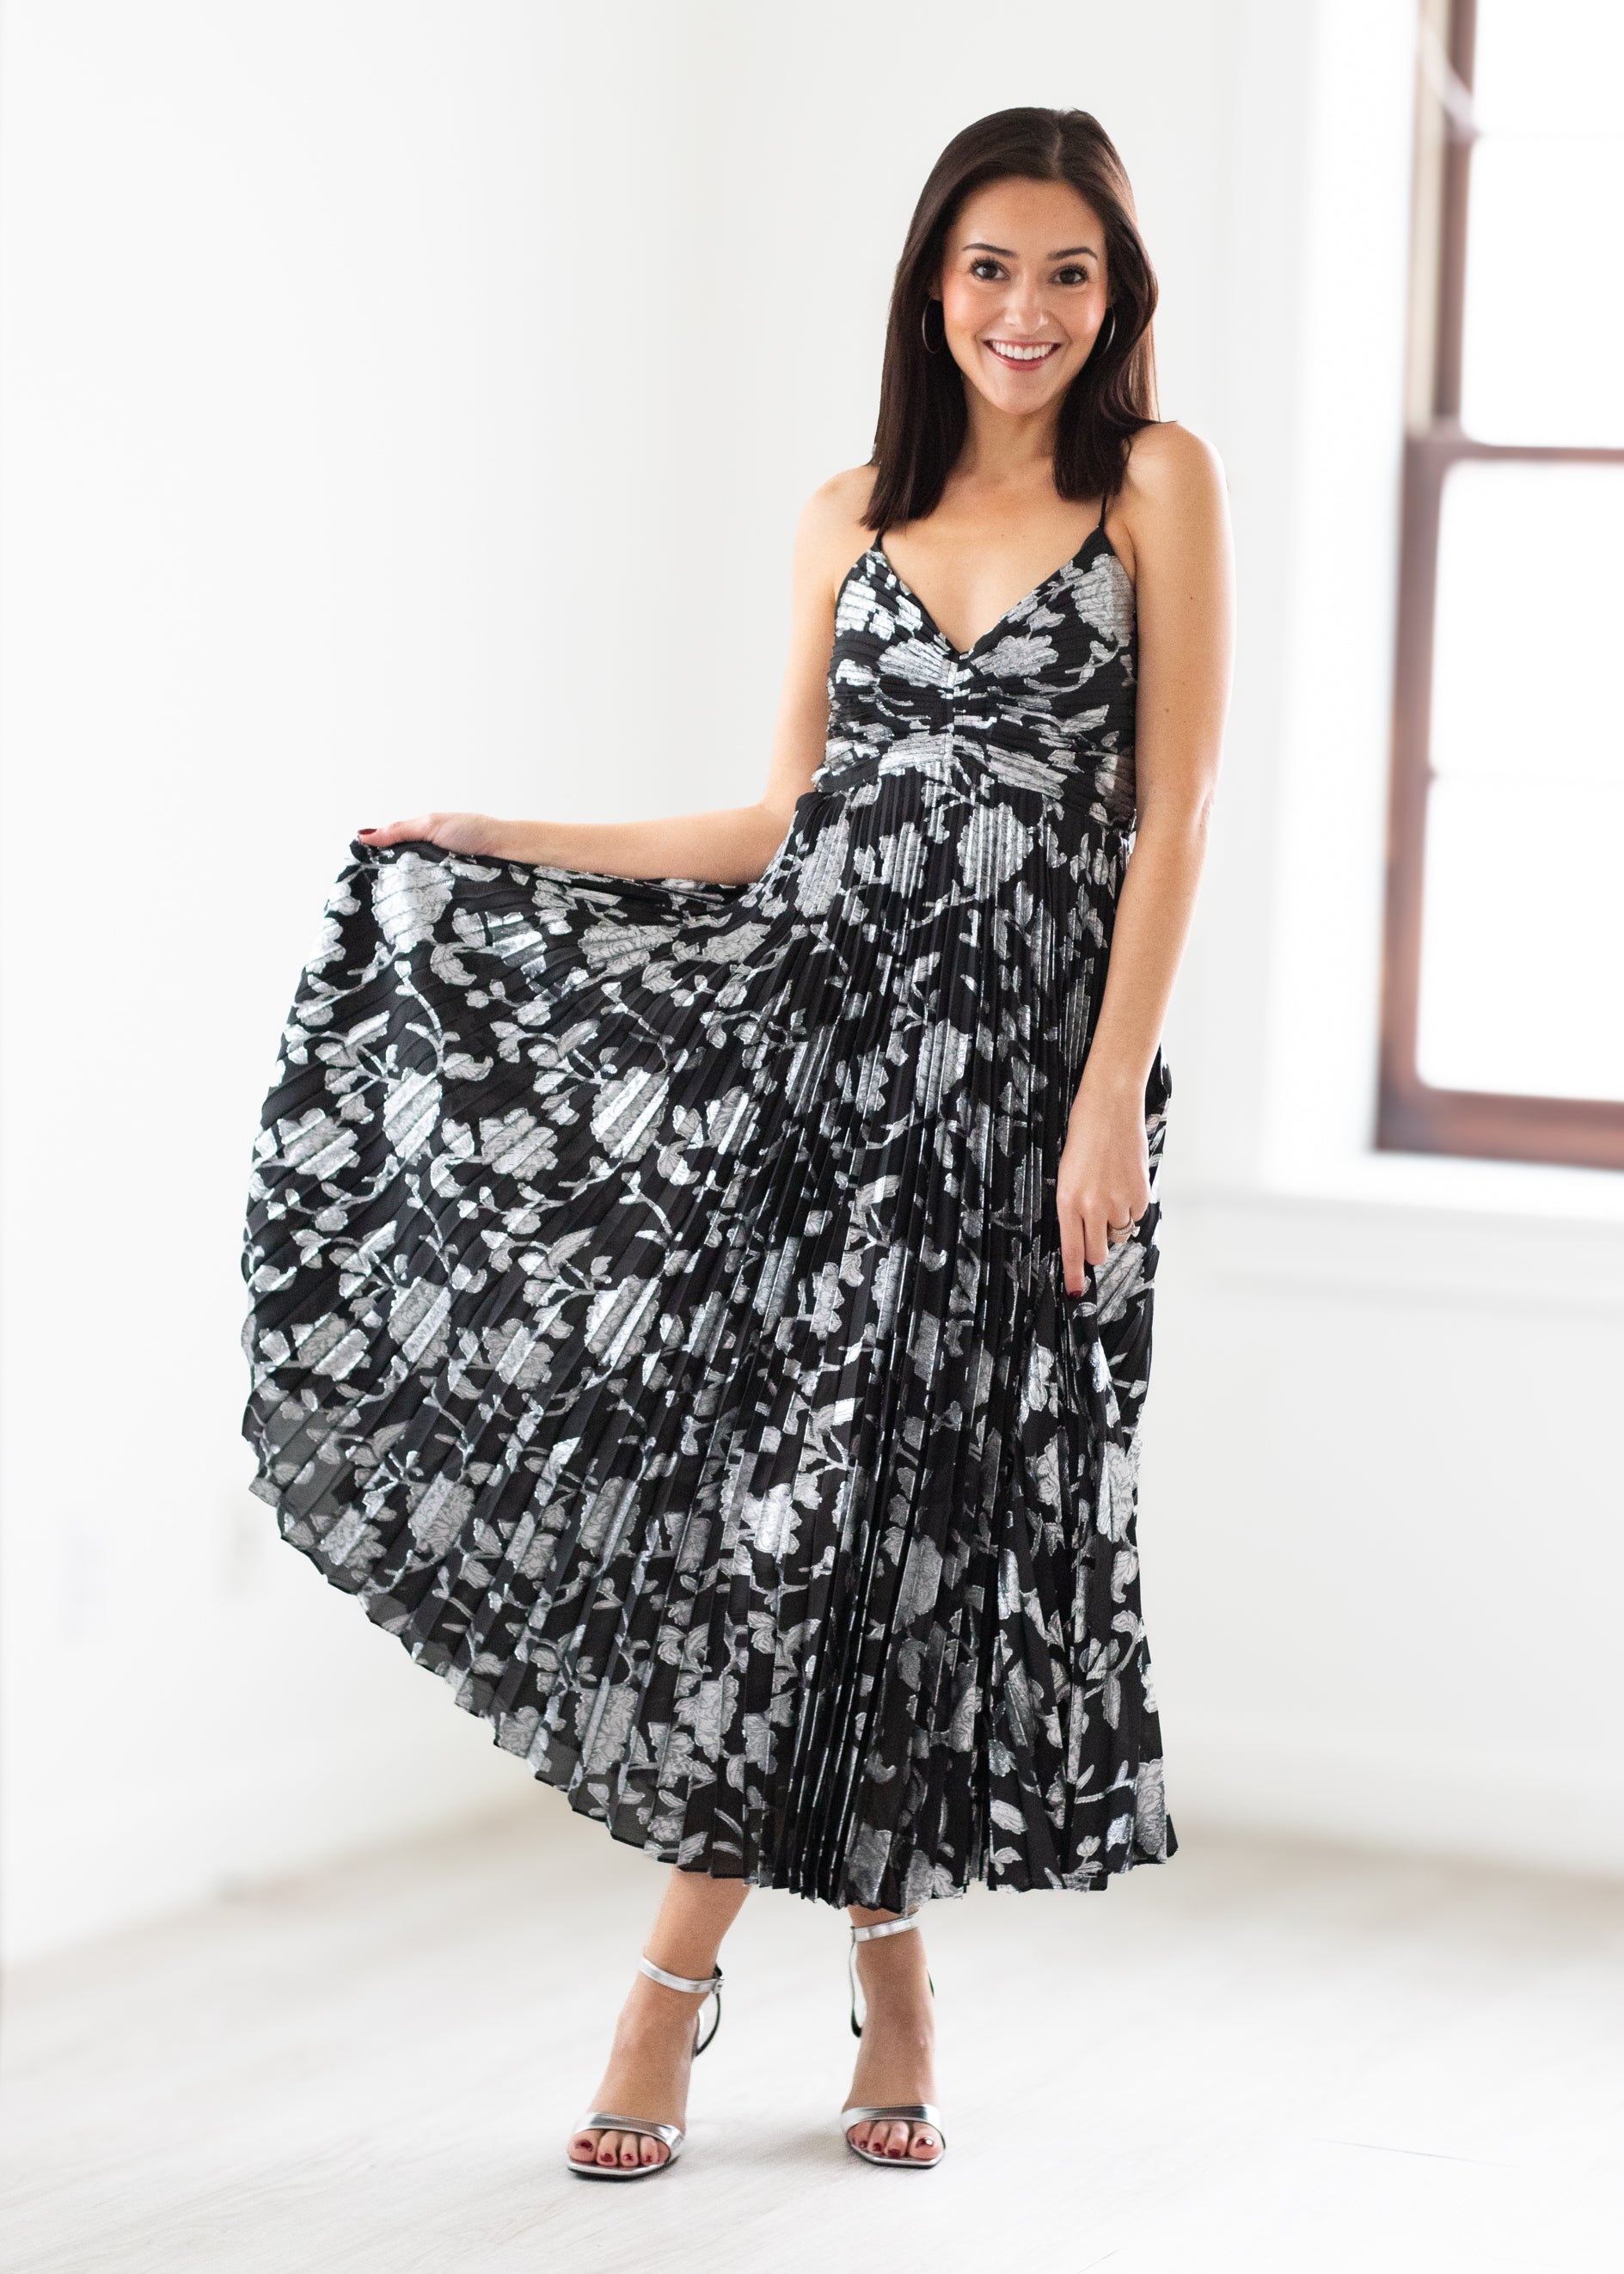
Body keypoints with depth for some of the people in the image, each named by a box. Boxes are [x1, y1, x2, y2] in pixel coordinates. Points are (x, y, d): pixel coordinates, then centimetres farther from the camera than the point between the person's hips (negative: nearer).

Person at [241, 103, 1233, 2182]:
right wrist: (498, 844, 17)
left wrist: (1114, 1100, -12)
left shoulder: (1155, 483, 1)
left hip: (1015, 1041, -3)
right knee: (767, 1481, -3)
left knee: (901, 1499, 2)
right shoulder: (851, 514, 11)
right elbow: (789, 814, 15)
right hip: (821, 1007, 3)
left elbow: (1169, 817, -5)